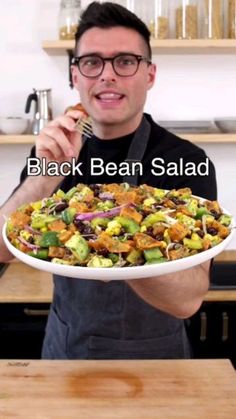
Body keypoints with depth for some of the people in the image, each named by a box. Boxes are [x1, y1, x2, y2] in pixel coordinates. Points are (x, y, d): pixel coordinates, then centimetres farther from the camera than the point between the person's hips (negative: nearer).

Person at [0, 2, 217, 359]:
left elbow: (188, 299, -28)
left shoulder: (187, 162, -20)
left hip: (149, 354, -3)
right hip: (63, 345, 4)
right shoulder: (54, 150, -5)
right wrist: (49, 173, -28)